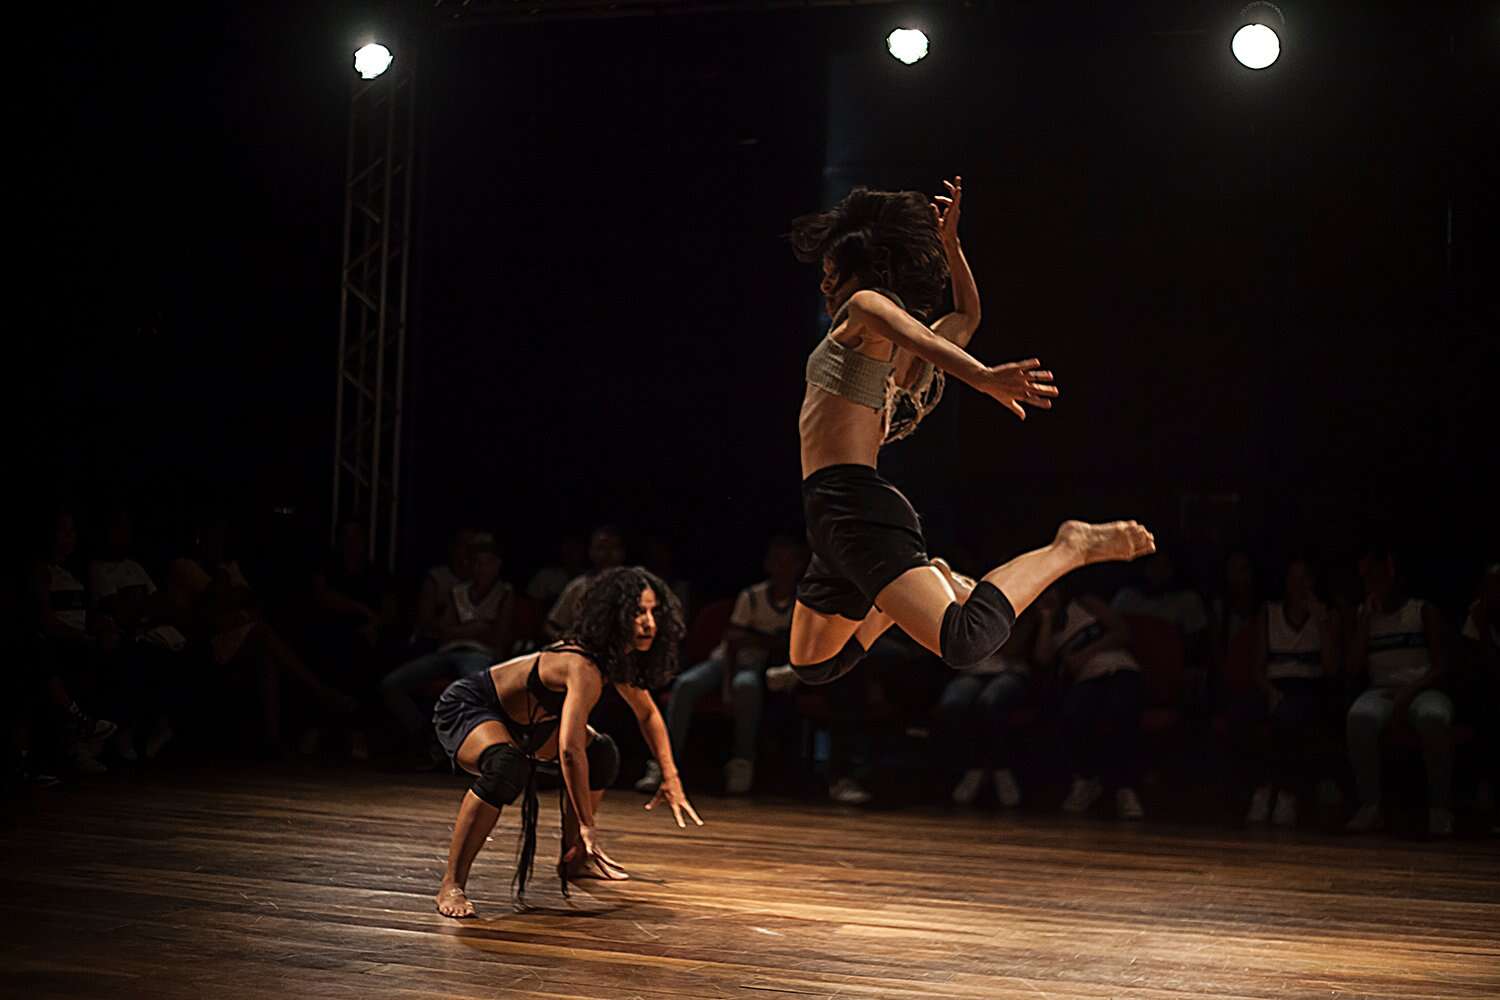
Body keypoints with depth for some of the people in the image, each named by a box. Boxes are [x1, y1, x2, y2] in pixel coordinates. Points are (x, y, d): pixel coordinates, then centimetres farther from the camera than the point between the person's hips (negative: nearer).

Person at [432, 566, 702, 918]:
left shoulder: (617, 658, -6)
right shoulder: (584, 668, -35)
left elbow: (648, 714, 11)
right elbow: (570, 750, -40)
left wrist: (671, 778, 7)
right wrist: (587, 823, -34)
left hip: (518, 718, 10)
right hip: (466, 707, -10)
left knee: (602, 754, 9)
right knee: (506, 768, -38)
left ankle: (574, 859, 24)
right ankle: (451, 885, -29)